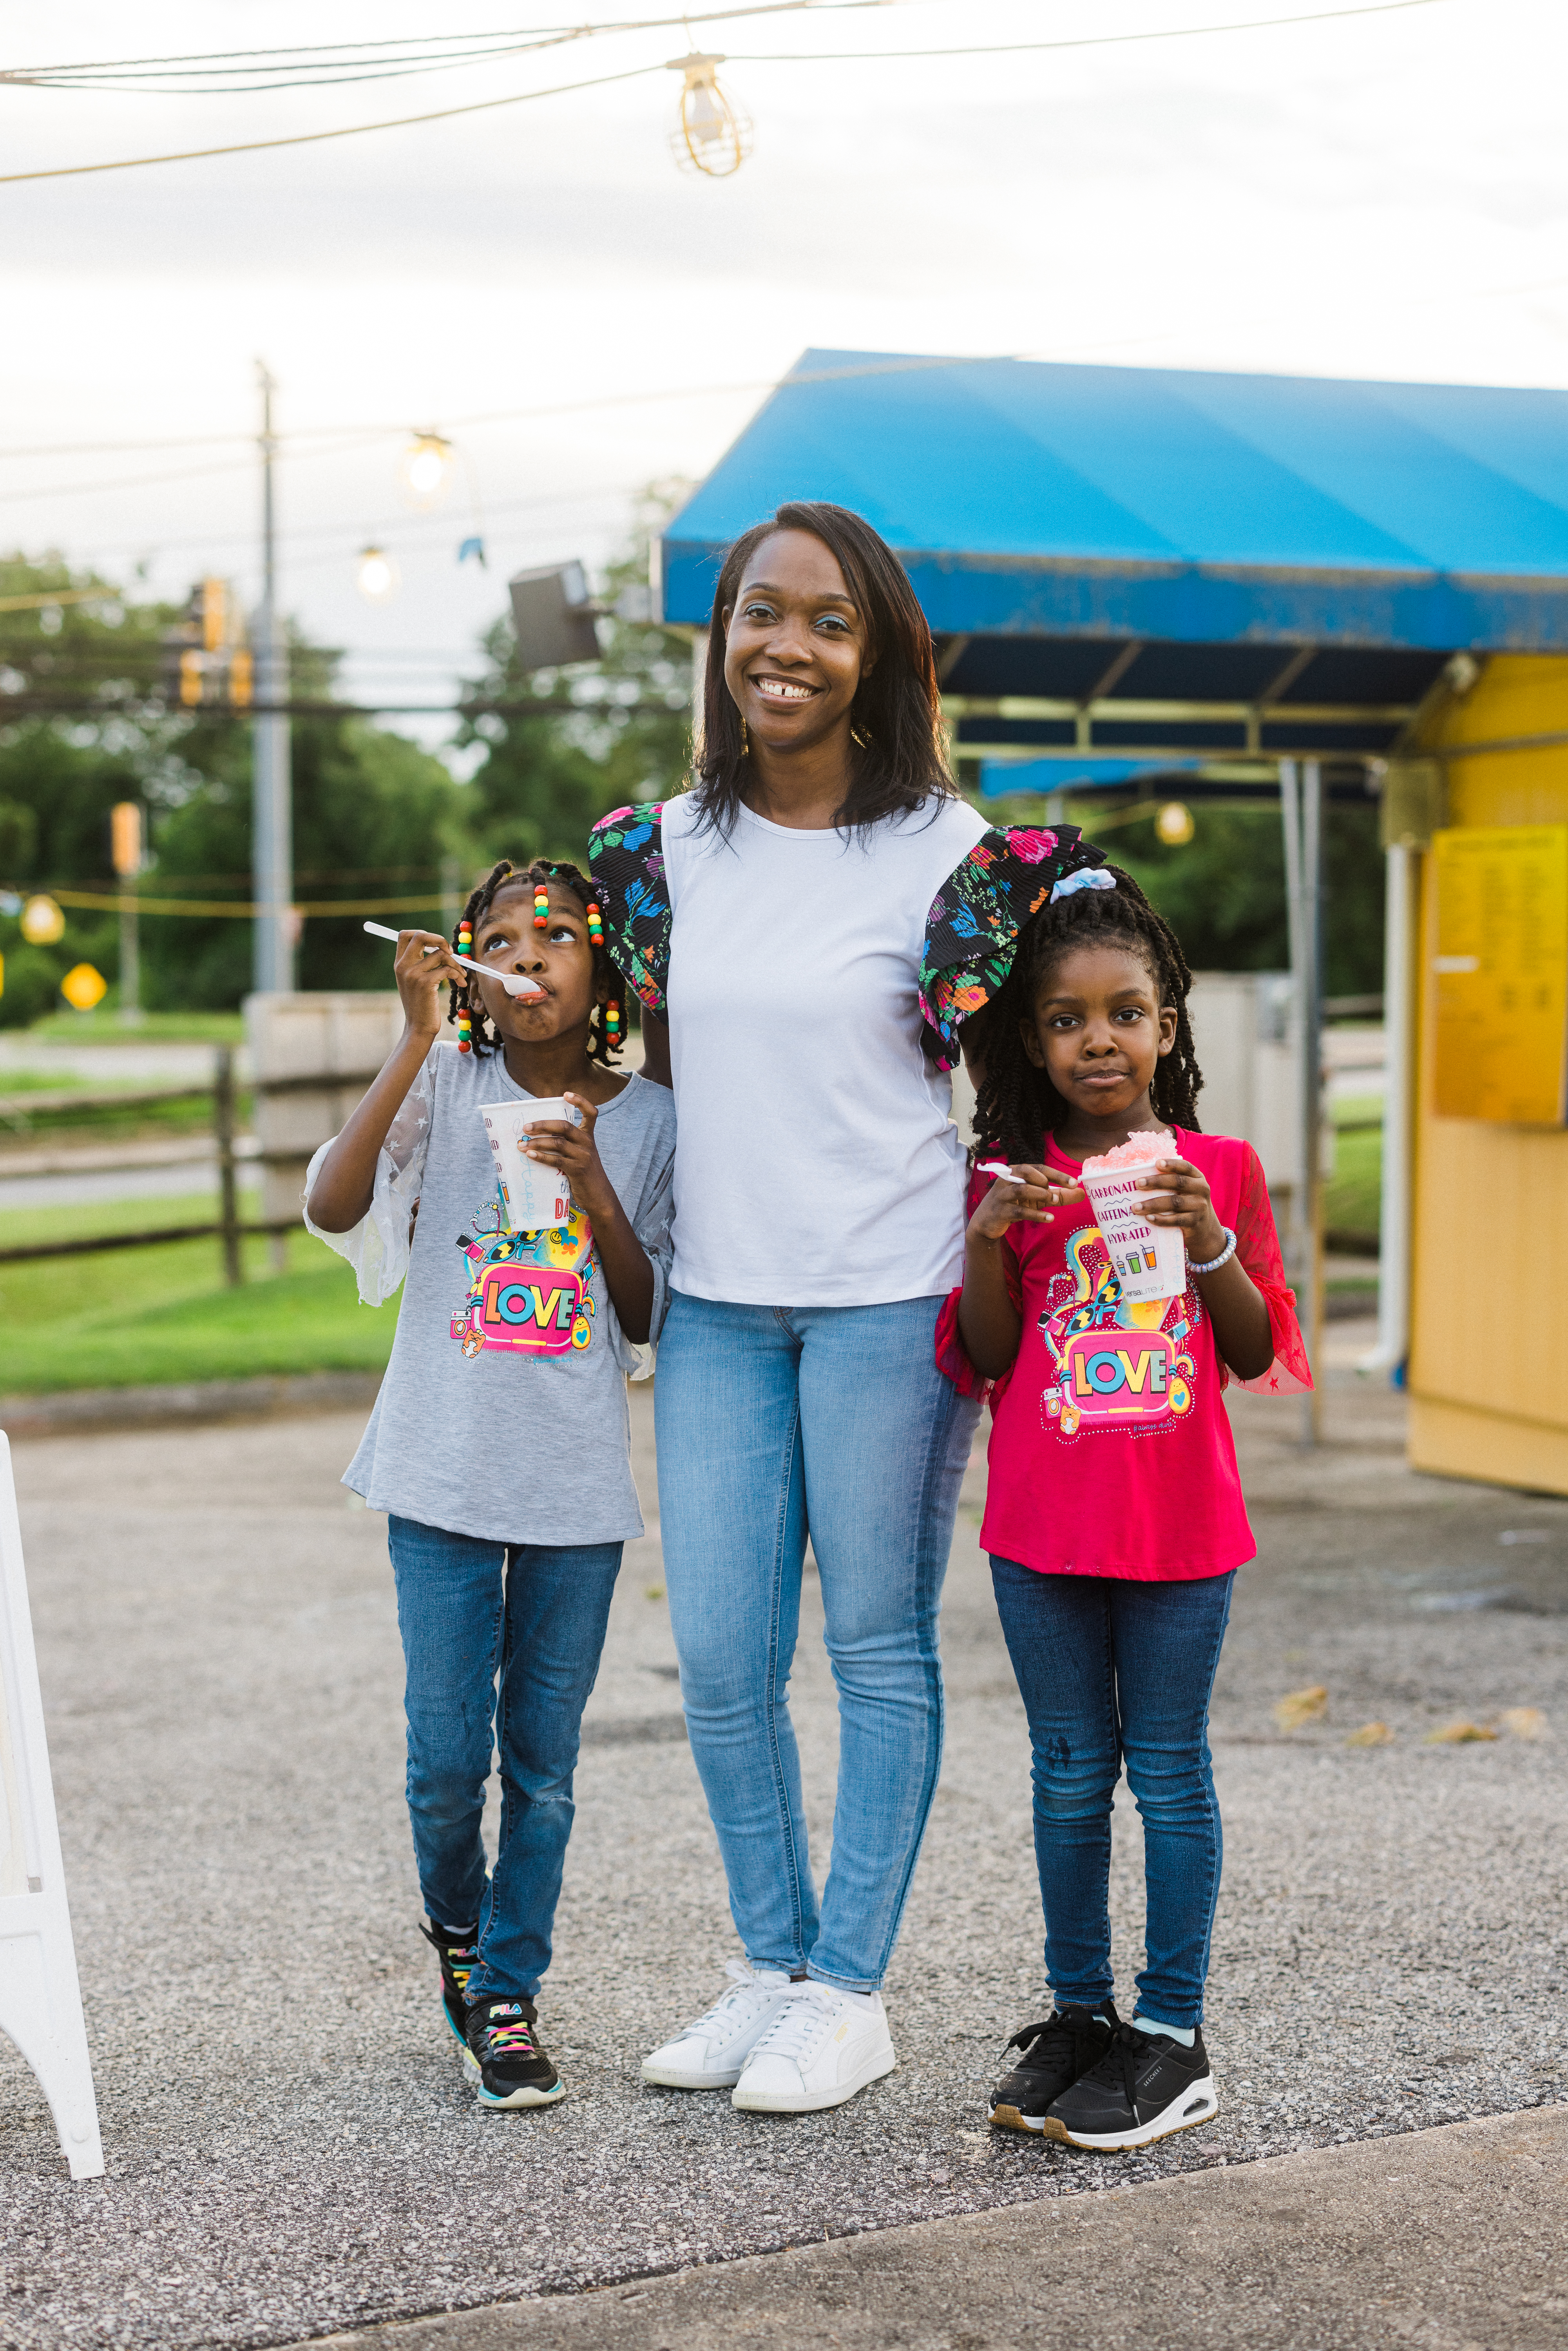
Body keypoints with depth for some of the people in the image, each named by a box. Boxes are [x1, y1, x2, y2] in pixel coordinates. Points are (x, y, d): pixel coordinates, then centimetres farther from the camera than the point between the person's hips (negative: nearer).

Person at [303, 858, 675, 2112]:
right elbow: (331, 1207, -18)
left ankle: (506, 1997, 22)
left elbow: (651, 1322, 2)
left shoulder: (649, 1120, 2)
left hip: (579, 1488, 1)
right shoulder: (445, 1084, -2)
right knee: (447, 1758, 2)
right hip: (445, 1476, -1)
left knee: (543, 1764, 7)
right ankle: (457, 1927, 32)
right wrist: (420, 1039, -22)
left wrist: (591, 1184, -13)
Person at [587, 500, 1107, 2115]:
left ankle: (850, 1990, 17)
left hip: (888, 1298, -4)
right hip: (716, 1300, 4)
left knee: (879, 1649, 5)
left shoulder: (946, 851, -6)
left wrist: (991, 1283, -3)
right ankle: (769, 1966, 24)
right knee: (719, 1660, 7)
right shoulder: (668, 847, 7)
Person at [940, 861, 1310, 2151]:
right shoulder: (1011, 1182, 3)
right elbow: (981, 1363, 2)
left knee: (1170, 1771, 4)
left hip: (1183, 1524, -1)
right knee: (1070, 1773, 10)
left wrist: (1209, 1243, -14)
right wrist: (989, 1240, -14)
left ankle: (1172, 2036, 12)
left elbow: (1259, 1355, 2)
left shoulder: (1221, 1170, 1)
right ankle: (1078, 2013, 21)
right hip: (1044, 1528, 1)